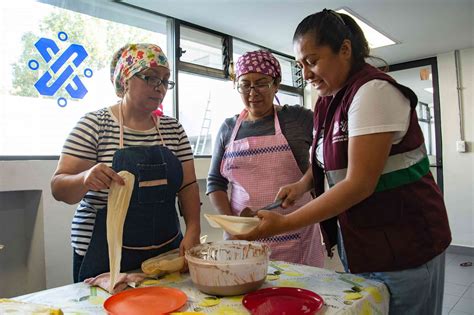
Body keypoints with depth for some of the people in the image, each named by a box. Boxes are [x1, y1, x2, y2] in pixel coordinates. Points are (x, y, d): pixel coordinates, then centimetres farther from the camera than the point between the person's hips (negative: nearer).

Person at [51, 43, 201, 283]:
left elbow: (188, 185, 4)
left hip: (167, 250, 4)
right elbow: (59, 188, -9)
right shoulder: (94, 124, -6)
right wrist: (85, 179, -31)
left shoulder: (173, 129, 4)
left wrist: (193, 229, -10)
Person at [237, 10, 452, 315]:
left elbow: (359, 183, -25)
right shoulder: (327, 102, 5)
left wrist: (284, 224, -26)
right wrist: (303, 183, -4)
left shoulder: (373, 90, -19)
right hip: (357, 243, 8)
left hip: (403, 246, -7)